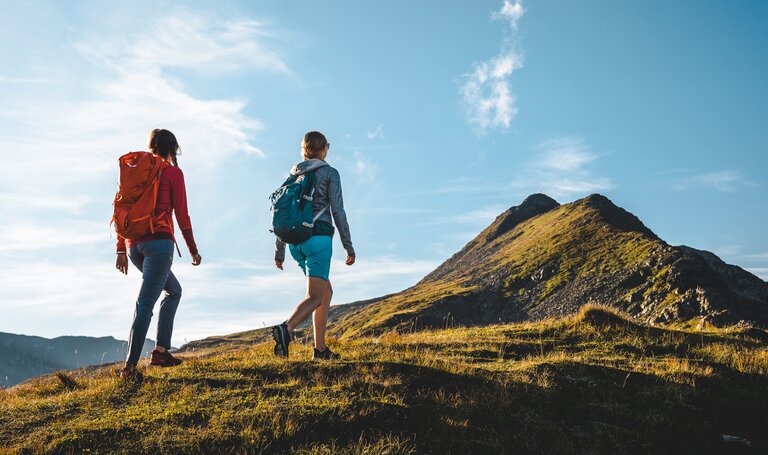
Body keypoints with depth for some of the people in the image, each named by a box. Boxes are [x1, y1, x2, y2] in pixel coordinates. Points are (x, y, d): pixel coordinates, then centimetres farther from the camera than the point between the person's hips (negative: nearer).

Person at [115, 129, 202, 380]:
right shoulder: (173, 172, 0)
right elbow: (181, 215, -3)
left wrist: (121, 249, 18)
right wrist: (193, 249, 5)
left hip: (134, 244, 6)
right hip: (159, 241, -6)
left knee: (174, 290, 21)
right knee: (146, 302, -8)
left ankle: (161, 351, 16)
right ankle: (130, 366, -12)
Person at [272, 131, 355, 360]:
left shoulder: (293, 175, 15)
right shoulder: (330, 173, 0)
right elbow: (338, 212, -7)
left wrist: (279, 251, 17)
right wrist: (349, 247, -2)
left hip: (295, 241, 6)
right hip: (318, 238, -6)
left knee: (326, 291, 18)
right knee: (315, 297, -9)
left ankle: (320, 348, 14)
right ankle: (285, 329, -35)